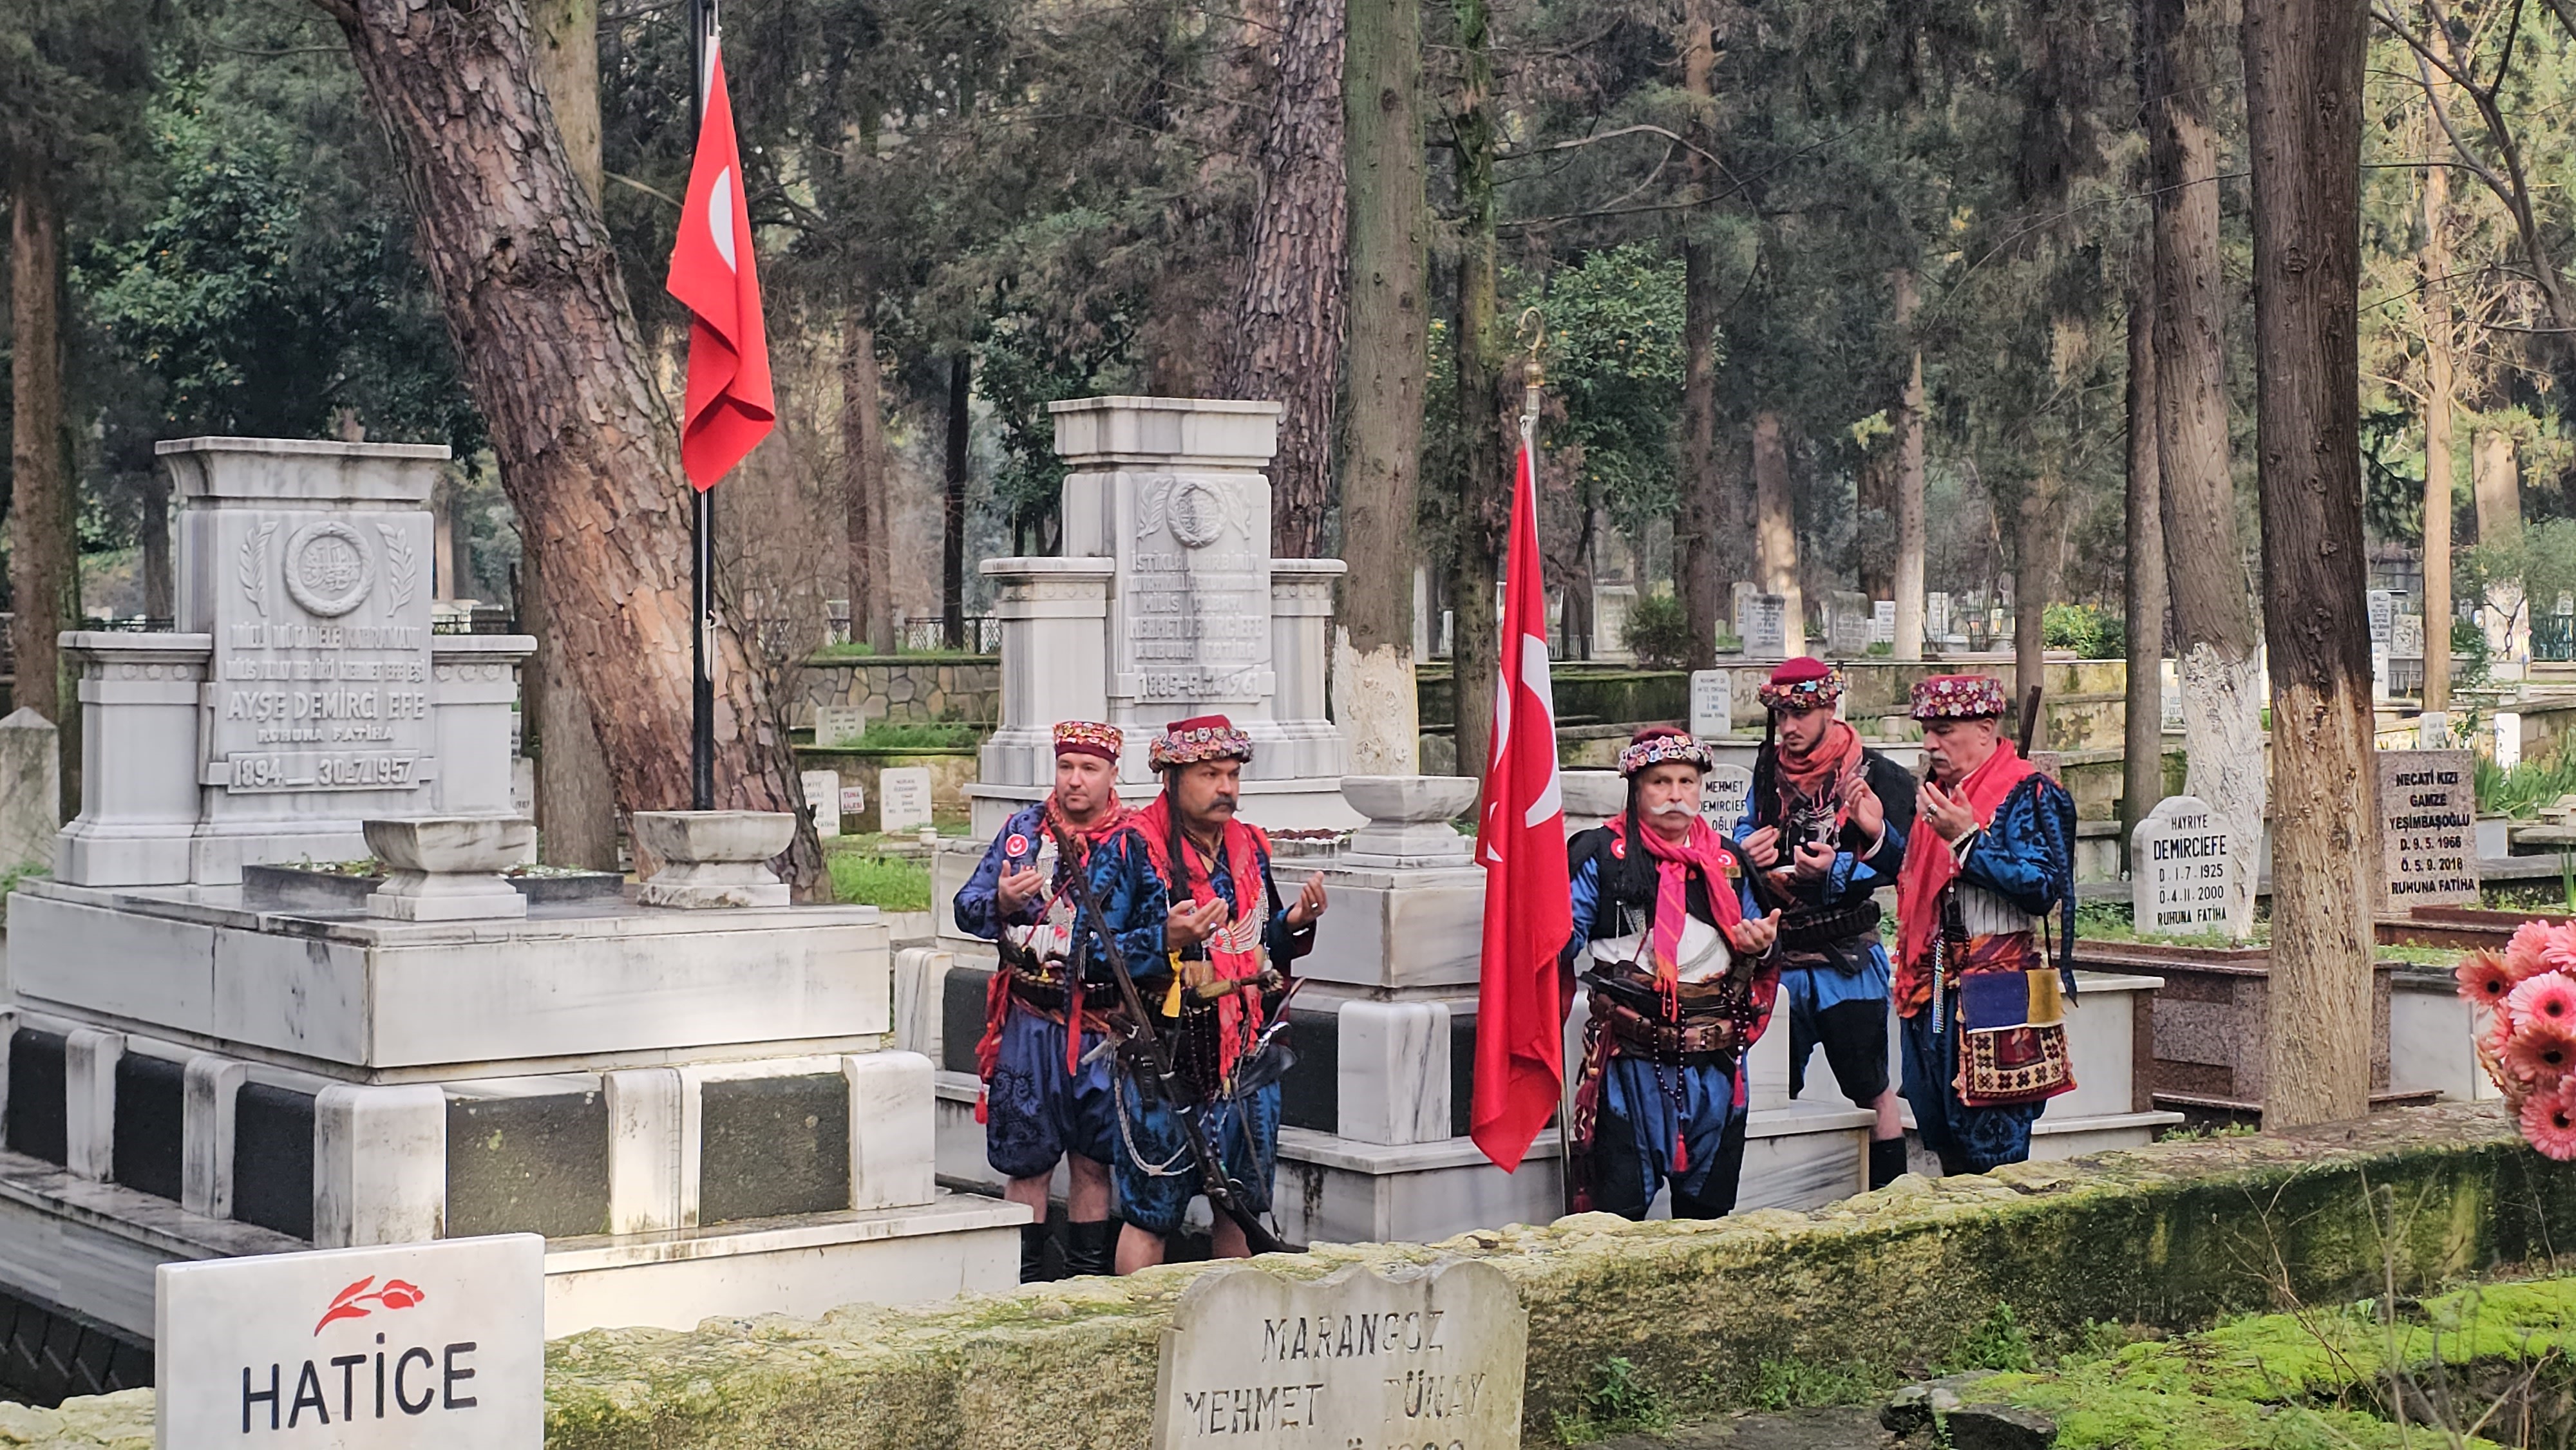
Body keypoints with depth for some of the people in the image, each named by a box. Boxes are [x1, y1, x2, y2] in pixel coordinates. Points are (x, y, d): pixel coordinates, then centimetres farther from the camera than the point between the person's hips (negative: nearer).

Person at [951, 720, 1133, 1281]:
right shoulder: (1023, 829, 6)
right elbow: (967, 909, 8)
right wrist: (1001, 904, -13)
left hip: (1103, 1023, 0)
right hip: (1030, 1023, 0)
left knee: (1092, 1161, 7)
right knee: (1028, 1163, 3)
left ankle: (1089, 1284, 18)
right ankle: (1026, 1286, 11)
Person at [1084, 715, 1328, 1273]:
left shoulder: (1250, 847, 11)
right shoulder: (1130, 850, -8)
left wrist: (1293, 923, -1)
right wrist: (1167, 939, -25)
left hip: (1247, 1054, 6)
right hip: (1165, 1056, -5)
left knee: (1241, 1208, 12)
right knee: (1151, 1214, -1)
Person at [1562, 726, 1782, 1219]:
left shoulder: (1728, 862, 15)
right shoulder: (1601, 855, 1)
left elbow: (1752, 956, 22)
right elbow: (1563, 940, -4)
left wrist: (1760, 946, -1)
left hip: (1714, 1061, 4)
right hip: (1630, 1059, -4)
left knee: (1709, 1206, 11)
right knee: (1620, 1207, -4)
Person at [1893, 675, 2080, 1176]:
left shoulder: (2029, 796, -8)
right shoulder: (1937, 795, 17)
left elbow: (2044, 888, -20)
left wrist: (1967, 840, -22)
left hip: (1998, 998, -8)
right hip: (1934, 995, 8)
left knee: (1992, 1157, -8)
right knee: (1946, 1148, 11)